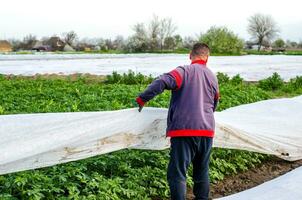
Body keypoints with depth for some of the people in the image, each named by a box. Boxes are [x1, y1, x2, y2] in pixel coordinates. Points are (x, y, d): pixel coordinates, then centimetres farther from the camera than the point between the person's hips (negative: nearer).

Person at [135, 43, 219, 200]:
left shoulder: (184, 71, -5)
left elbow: (162, 82, -21)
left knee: (177, 173, -3)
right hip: (207, 130, 5)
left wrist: (142, 98, -12)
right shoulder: (213, 77, 12)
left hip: (184, 129, -5)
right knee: (202, 172, 18)